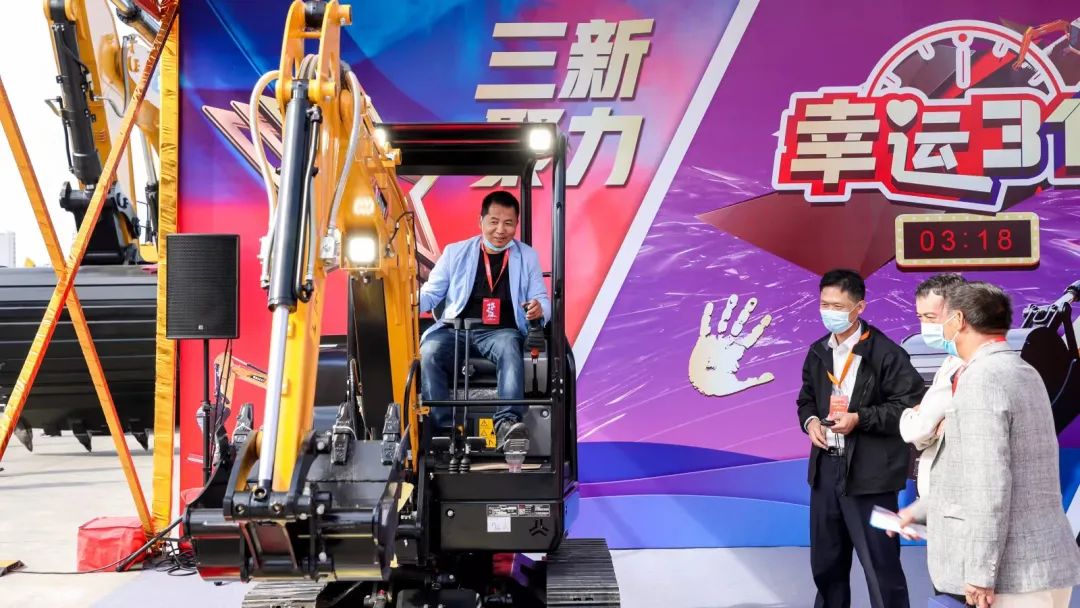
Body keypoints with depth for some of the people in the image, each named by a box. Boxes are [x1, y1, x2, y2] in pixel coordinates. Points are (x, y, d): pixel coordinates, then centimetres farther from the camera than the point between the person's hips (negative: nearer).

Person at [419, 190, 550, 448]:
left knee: (509, 349, -37)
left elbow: (542, 299, 11)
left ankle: (507, 422, -48)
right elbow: (430, 293, 15)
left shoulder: (528, 256, 15)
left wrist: (539, 308, -15)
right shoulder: (455, 252, 15)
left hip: (501, 332, -1)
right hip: (455, 329, 1)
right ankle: (444, 427, -31)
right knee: (428, 353, -31)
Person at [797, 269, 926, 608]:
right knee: (825, 562, 19)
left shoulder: (885, 353, -11)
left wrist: (859, 418, -22)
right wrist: (810, 420, -1)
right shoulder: (818, 352, 10)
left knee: (881, 566, 2)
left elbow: (910, 406, -13)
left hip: (869, 475, -7)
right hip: (825, 468, 7)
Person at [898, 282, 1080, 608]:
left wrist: (980, 573, -20)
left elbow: (990, 485, -23)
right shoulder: (1021, 373, 14)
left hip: (1017, 573, -9)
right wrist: (918, 510, 27)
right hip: (1039, 565, 9)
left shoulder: (982, 378, -17)